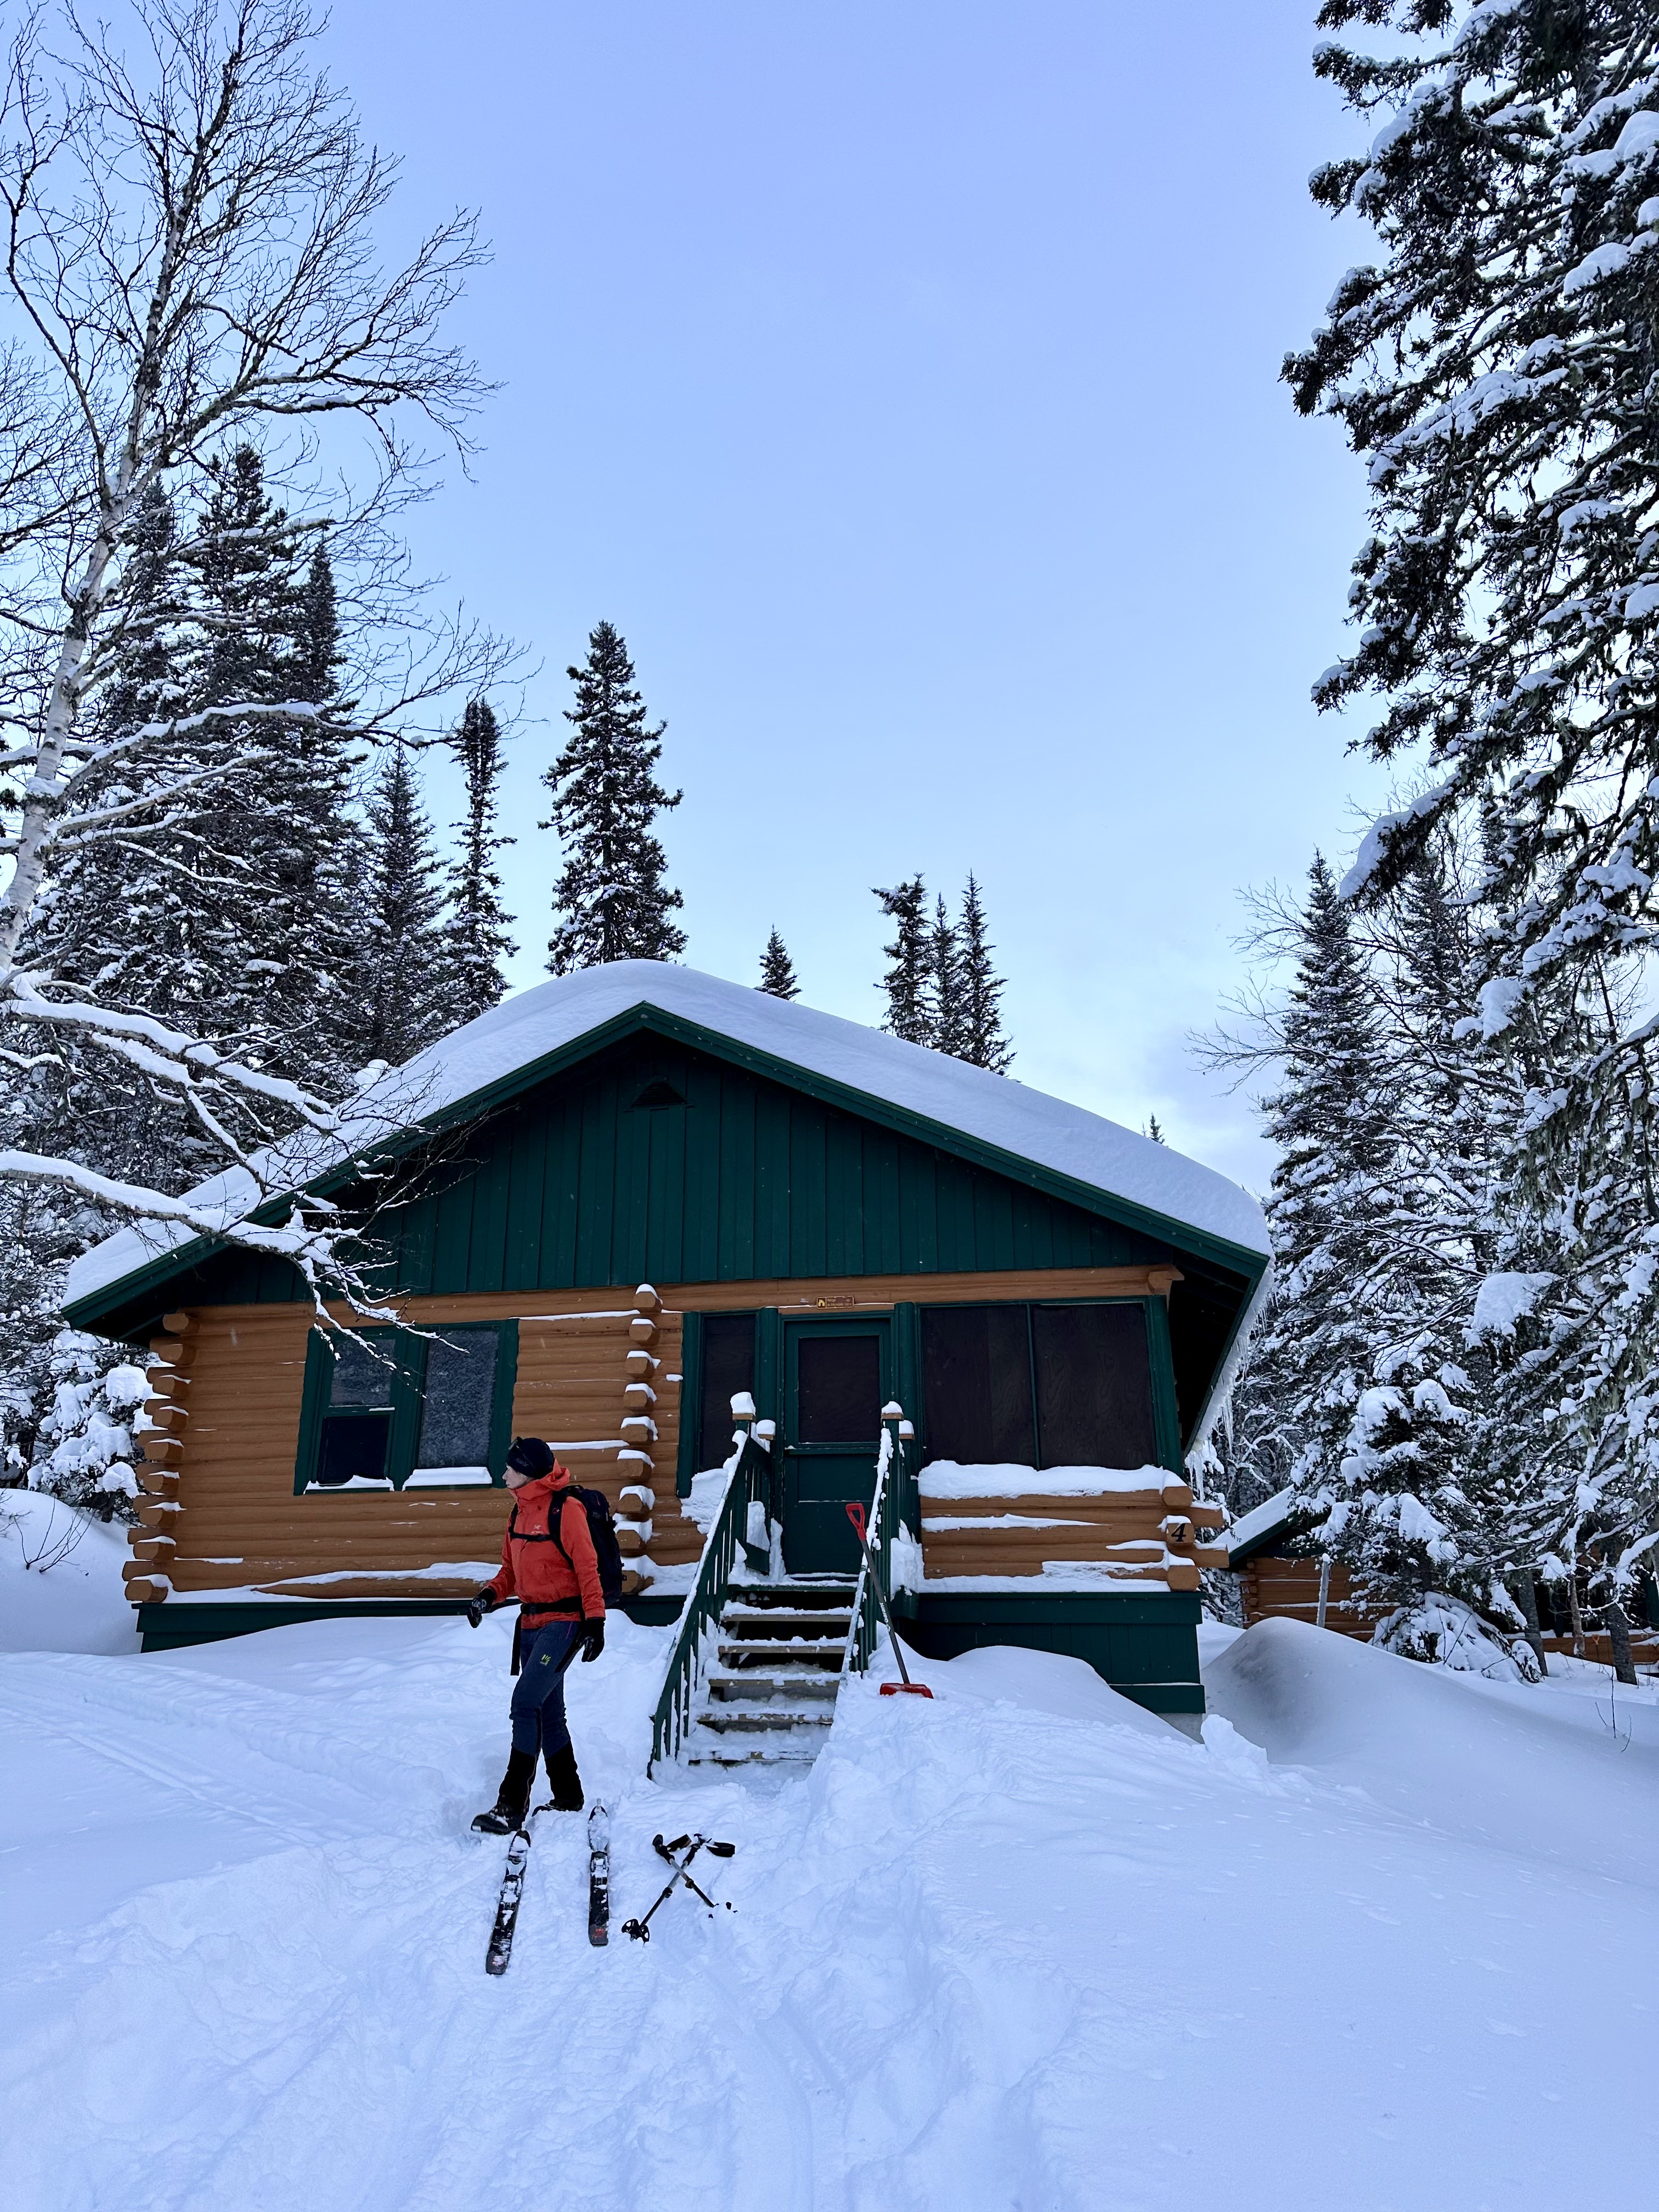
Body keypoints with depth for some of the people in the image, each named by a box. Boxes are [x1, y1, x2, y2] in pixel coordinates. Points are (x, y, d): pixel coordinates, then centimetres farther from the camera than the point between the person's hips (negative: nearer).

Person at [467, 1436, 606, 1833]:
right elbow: (512, 1569, 19)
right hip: (531, 1622, 9)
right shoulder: (520, 1511, 11)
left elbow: (587, 1567, -16)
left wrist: (595, 1621, -20)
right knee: (549, 1713, 13)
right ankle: (568, 1800, 24)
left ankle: (512, 1805, -13)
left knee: (526, 1702, -17)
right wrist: (490, 1594, 1)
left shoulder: (566, 1509, -14)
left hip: (563, 1621, -9)